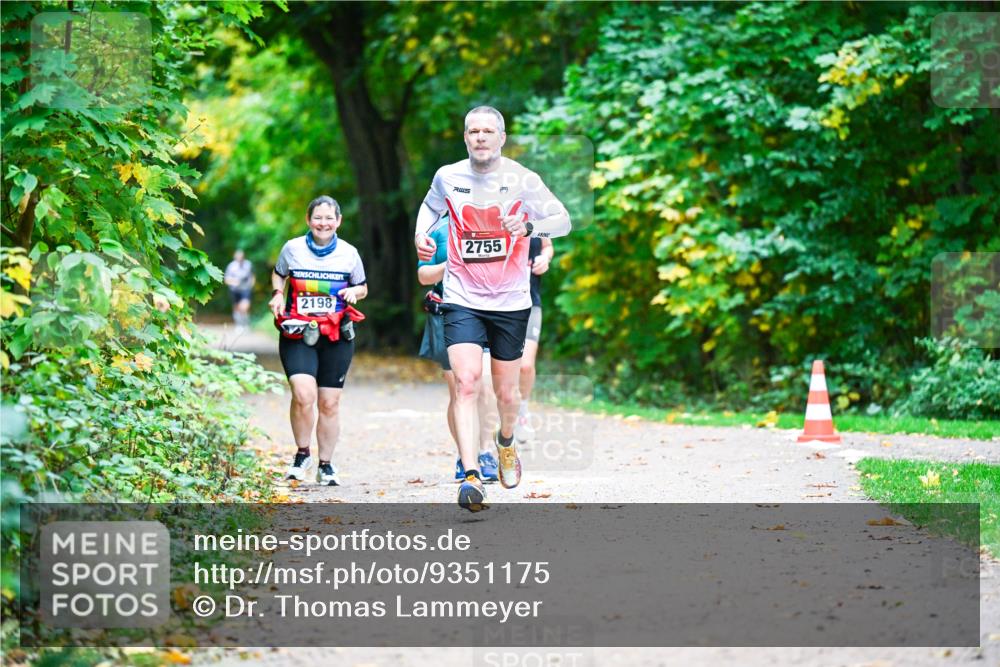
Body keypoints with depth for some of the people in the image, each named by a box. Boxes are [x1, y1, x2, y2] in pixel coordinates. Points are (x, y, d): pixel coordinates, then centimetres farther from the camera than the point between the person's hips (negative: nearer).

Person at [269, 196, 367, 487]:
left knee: (329, 403, 5)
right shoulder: (292, 249, 2)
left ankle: (326, 465, 21)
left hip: (336, 337, 2)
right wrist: (277, 293, 0)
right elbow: (278, 274, 20)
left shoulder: (349, 253, 4)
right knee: (303, 394, -21)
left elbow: (363, 287, 17)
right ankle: (302, 454, 0)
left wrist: (354, 292, -6)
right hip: (297, 334, -2)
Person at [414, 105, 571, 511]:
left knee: (506, 391, 10)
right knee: (466, 382, -18)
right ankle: (471, 477, -25)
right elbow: (431, 205, 23)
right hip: (462, 300, 0)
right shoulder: (447, 177, 1)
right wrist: (421, 234, 3)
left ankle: (506, 442, 45)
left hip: (510, 302, 0)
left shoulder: (522, 180, -6)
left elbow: (564, 221, -4)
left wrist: (528, 226, -23)